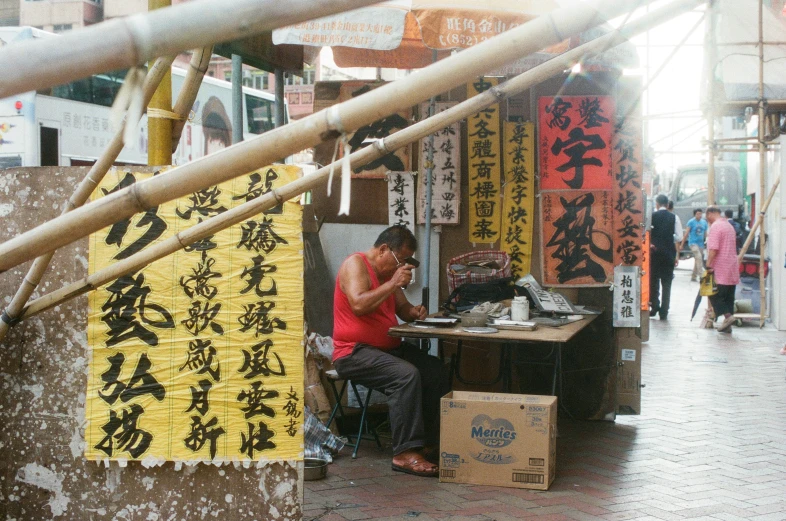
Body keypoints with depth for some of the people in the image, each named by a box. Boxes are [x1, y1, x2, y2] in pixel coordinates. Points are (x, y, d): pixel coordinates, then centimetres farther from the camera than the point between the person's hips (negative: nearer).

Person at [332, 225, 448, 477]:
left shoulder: (389, 272, 17)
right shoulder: (356, 264, -9)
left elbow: (402, 309, 24)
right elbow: (358, 304, -25)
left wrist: (414, 311, 1)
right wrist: (393, 284, -22)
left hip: (388, 347, 9)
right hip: (354, 353, -9)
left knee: (436, 370, -11)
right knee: (407, 375, -31)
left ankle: (431, 443, -5)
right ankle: (405, 453, -29)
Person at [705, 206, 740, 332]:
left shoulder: (715, 226, -11)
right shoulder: (729, 226, 19)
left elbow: (713, 248, -21)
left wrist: (708, 265, -18)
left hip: (720, 270, -9)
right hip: (732, 269, 9)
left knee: (715, 295, -3)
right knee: (728, 297, 9)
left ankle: (727, 315, -16)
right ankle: (727, 324, 9)